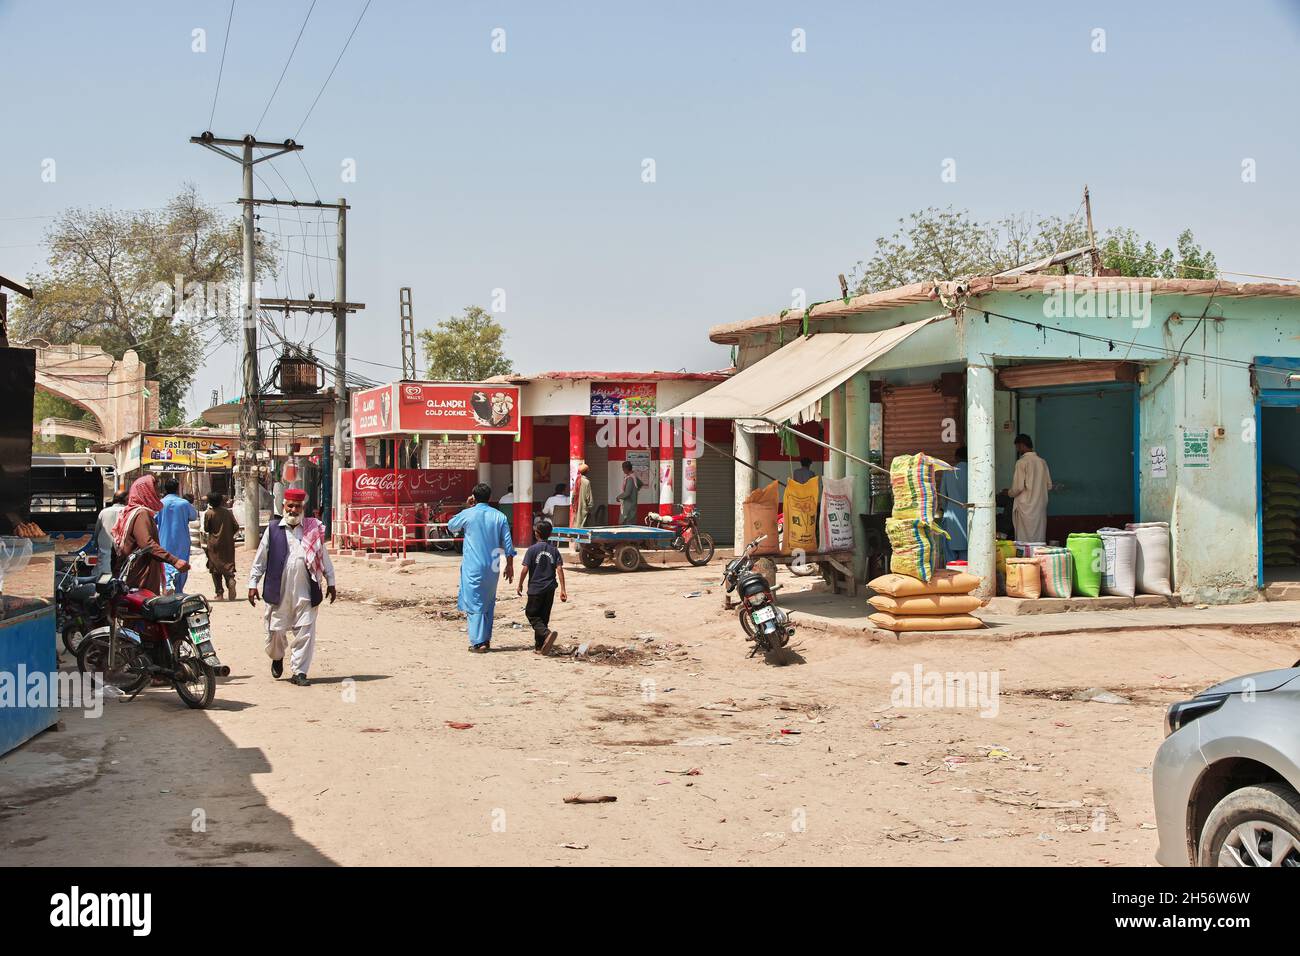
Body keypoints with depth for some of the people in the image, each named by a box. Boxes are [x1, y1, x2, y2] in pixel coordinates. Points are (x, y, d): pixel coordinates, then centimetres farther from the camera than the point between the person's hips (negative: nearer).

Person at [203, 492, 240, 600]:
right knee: (228, 565, 6)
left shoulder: (209, 513, -9)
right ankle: (231, 581, -25)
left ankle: (219, 593, 4)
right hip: (228, 544, 2)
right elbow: (236, 526, 1)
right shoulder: (228, 512, 0)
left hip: (214, 544, -2)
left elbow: (206, 528, -1)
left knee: (215, 568, 6)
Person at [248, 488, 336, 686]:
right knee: (276, 629, 6)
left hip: (305, 592, 1)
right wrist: (253, 584, 6)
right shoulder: (273, 529, 5)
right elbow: (260, 559, 9)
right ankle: (277, 658, 36)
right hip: (278, 592, 0)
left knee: (304, 632, -3)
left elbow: (323, 557, 15)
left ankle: (299, 672, 5)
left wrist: (330, 583, 15)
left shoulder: (313, 529, 8)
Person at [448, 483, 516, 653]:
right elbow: (507, 544, 2)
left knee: (474, 604, -1)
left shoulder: (468, 514, -5)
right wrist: (509, 565, 10)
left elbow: (451, 526, 15)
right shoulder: (499, 516, 2)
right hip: (492, 568, 3)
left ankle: (478, 642, -8)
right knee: (489, 604, 17)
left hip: (472, 567, -3)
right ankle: (486, 639, 19)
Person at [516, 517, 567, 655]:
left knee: (531, 614, 6)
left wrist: (520, 585, 3)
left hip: (535, 588, -4)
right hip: (550, 588, 5)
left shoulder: (532, 549, -9)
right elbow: (559, 569, -3)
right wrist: (563, 590, -1)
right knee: (543, 617, 13)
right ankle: (539, 647, 15)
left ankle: (547, 634, -19)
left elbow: (525, 569, -11)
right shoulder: (554, 550, 2)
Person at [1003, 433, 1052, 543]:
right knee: (1039, 540, 8)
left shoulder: (1022, 462, -11)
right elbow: (1049, 486, 11)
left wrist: (1009, 493, 5)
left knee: (1024, 541, -1)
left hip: (1026, 507, -6)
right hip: (1041, 507, 6)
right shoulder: (1042, 462, 7)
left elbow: (1018, 487, -15)